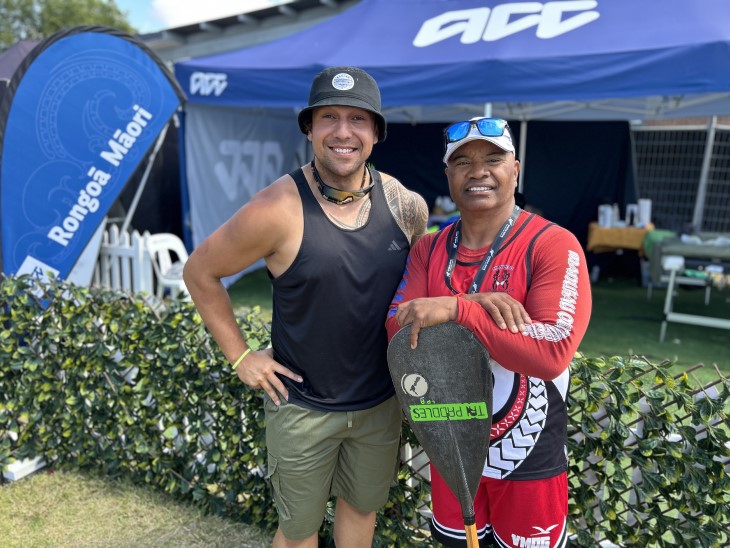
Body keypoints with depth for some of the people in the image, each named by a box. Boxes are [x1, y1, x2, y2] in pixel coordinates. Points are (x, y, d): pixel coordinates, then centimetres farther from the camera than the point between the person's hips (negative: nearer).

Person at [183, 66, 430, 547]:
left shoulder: (407, 206, -9)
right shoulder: (277, 211, -21)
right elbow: (200, 272, -8)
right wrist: (240, 355, -8)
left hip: (381, 402, 4)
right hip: (302, 406, -3)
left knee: (363, 506, 26)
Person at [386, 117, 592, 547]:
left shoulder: (554, 246, -18)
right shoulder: (429, 249, -2)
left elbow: (553, 353, -29)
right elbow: (398, 332, -12)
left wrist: (457, 309, -34)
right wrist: (477, 304, -26)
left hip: (528, 456, -4)